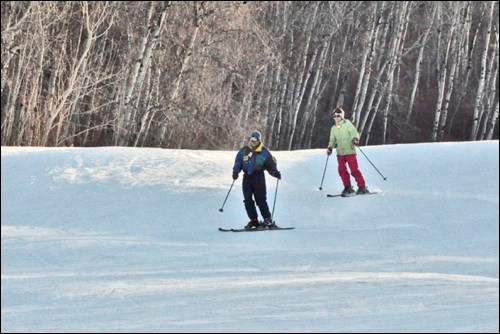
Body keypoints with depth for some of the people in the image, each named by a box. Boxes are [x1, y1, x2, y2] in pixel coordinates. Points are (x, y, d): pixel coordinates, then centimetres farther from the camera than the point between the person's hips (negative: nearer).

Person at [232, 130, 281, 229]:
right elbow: (238, 162, 12)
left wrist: (275, 173, -14)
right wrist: (235, 171, -4)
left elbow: (271, 165, 2)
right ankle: (254, 220, 7)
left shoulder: (264, 152, 0)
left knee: (260, 199, -10)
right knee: (248, 200, 1)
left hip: (258, 177, -4)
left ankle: (268, 219, -6)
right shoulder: (244, 151, 8)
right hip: (247, 177, 4)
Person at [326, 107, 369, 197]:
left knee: (354, 170, -11)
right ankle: (348, 188, 4)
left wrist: (355, 139, -31)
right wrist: (330, 147, 4)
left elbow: (354, 132, -11)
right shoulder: (333, 128, 16)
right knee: (342, 170, -6)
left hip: (350, 151, -5)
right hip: (340, 152, 5)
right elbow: (332, 140, 21)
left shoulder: (347, 124, 0)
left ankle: (362, 187, -5)